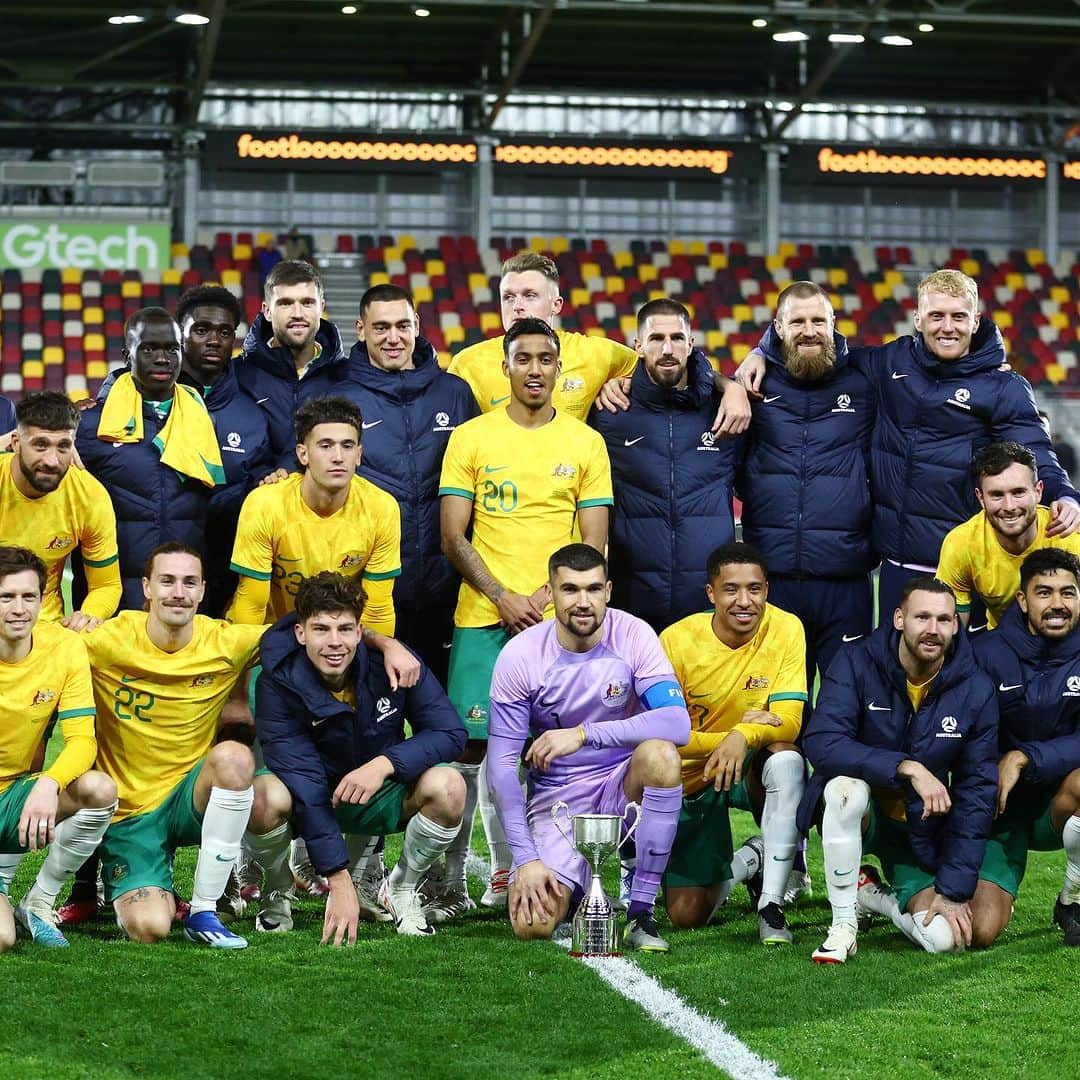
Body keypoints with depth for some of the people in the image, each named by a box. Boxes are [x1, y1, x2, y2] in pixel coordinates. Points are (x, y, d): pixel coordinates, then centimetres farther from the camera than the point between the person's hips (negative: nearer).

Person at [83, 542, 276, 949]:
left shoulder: (227, 644, -4)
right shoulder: (108, 643, -11)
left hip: (191, 798, 2)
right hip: (129, 809, -2)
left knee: (234, 757, -32)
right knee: (150, 927, -23)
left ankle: (203, 912, -17)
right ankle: (122, 889, 20)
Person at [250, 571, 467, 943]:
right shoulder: (278, 684, -22)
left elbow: (451, 732, -14)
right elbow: (304, 782, -28)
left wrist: (384, 763, -33)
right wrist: (339, 881, -34)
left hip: (381, 800, 2)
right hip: (308, 804, -2)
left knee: (447, 786, -28)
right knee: (267, 797, -36)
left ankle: (402, 888, 1)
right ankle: (277, 893, -2)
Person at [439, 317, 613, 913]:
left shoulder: (585, 442, 9)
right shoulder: (471, 438, 5)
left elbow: (593, 542, 5)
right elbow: (453, 537, 2)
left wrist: (545, 596, -9)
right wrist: (503, 598, -10)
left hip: (558, 619, 1)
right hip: (483, 617, -1)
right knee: (474, 745, -4)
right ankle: (449, 877, 4)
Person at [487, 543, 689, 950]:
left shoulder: (632, 635, -13)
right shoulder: (520, 655, -12)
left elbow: (678, 723, -26)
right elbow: (502, 765, -11)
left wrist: (583, 734, -34)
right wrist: (525, 858, -19)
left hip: (624, 781, 0)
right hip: (556, 795, 0)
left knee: (660, 755, -35)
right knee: (532, 924, -20)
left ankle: (641, 912, -22)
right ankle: (574, 881, 20)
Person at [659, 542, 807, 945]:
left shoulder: (786, 630, -15)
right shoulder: (676, 640, -18)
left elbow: (789, 722, -20)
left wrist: (743, 737, -41)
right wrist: (737, 728, -29)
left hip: (754, 770, 0)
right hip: (690, 778, 0)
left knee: (787, 758, -37)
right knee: (687, 915, -6)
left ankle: (771, 903, -25)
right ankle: (744, 862, 29)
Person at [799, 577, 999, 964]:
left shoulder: (976, 690, -8)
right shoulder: (856, 663, -15)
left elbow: (976, 795, -5)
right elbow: (820, 743, -29)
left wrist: (954, 890, -9)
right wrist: (907, 768, -38)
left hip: (922, 830, 2)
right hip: (857, 815, -2)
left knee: (945, 939, -19)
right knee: (847, 786, -38)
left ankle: (875, 898, 15)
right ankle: (843, 924, -20)